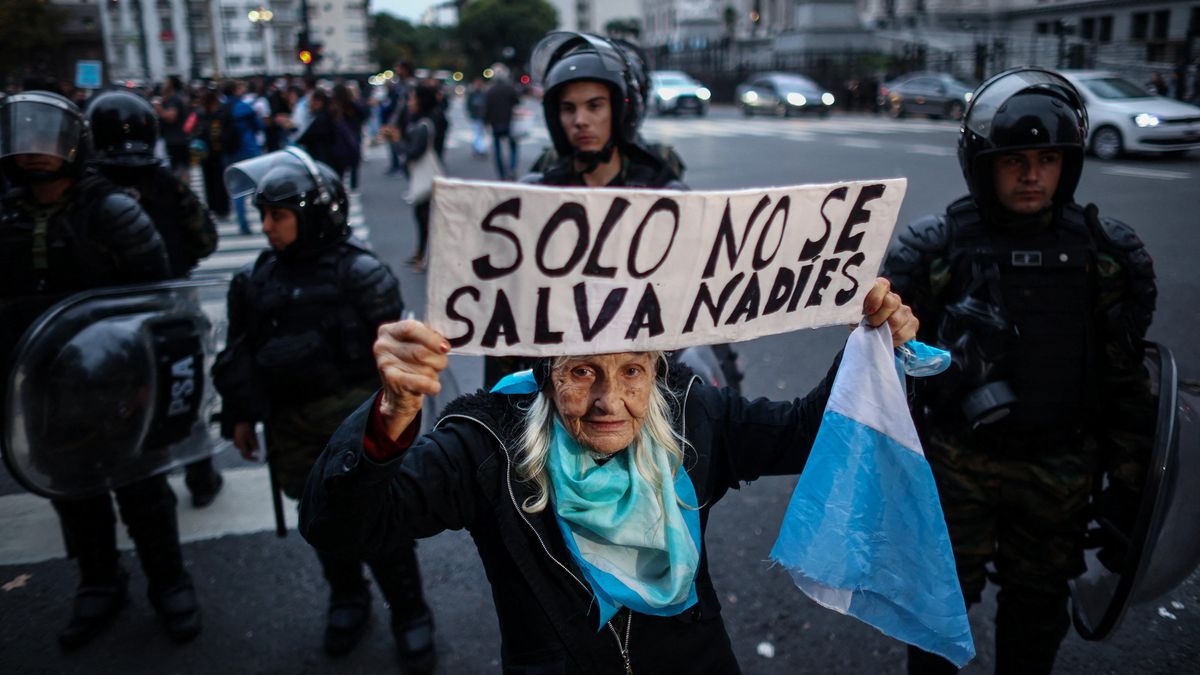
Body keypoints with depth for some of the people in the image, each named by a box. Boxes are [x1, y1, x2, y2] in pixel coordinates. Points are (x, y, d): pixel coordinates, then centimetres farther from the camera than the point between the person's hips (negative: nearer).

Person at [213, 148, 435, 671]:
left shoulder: (359, 273, -11)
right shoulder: (255, 280, 3)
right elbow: (240, 354, 12)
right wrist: (239, 416, 13)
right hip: (291, 426, 5)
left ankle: (409, 612, 23)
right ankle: (347, 599, 40)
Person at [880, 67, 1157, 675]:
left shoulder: (1108, 254, -3)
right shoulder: (932, 250, -11)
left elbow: (1125, 379, 4)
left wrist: (1126, 479, 6)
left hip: (1060, 474, 2)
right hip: (956, 466, -2)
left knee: (1038, 603, 19)